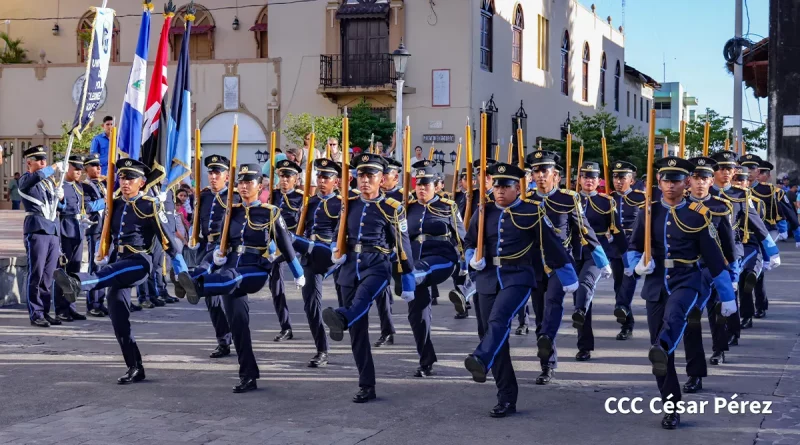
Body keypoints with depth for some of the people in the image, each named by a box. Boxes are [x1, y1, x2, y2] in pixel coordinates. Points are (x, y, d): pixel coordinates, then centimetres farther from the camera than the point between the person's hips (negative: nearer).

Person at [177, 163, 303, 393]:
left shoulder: (271, 213, 0)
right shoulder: (232, 211, 12)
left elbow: (285, 244, 7)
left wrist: (299, 275, 14)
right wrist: (217, 255, -3)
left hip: (256, 272, -5)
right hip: (230, 271, 5)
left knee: (231, 277, -37)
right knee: (237, 323, 0)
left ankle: (198, 286, -68)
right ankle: (248, 376, 5)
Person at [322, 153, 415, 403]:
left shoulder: (392, 208, -2)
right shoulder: (349, 205, 10)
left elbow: (403, 247, 0)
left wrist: (408, 283, 0)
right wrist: (336, 252, 2)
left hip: (377, 267, -4)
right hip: (350, 270, 4)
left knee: (363, 296, -39)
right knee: (358, 330, 3)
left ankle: (341, 319, -71)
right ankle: (366, 386, 9)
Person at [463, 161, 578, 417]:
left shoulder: (532, 212, -2)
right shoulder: (484, 212, 8)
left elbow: (551, 244, 3)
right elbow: (469, 242, 19)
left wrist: (569, 277, 8)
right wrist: (473, 259, -3)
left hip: (518, 277, -4)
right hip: (488, 278, 5)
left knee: (499, 319, -31)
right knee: (494, 333, 4)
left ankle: (481, 361, -54)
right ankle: (507, 399, 10)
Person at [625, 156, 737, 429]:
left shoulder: (697, 215, -1)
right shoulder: (648, 212, 5)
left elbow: (714, 258, 2)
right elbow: (633, 248, 13)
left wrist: (727, 296, 3)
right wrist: (638, 265, -11)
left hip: (686, 281, -3)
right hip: (656, 285, 3)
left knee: (674, 314, -37)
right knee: (660, 348, 2)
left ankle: (661, 350, -65)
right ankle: (672, 408, 10)